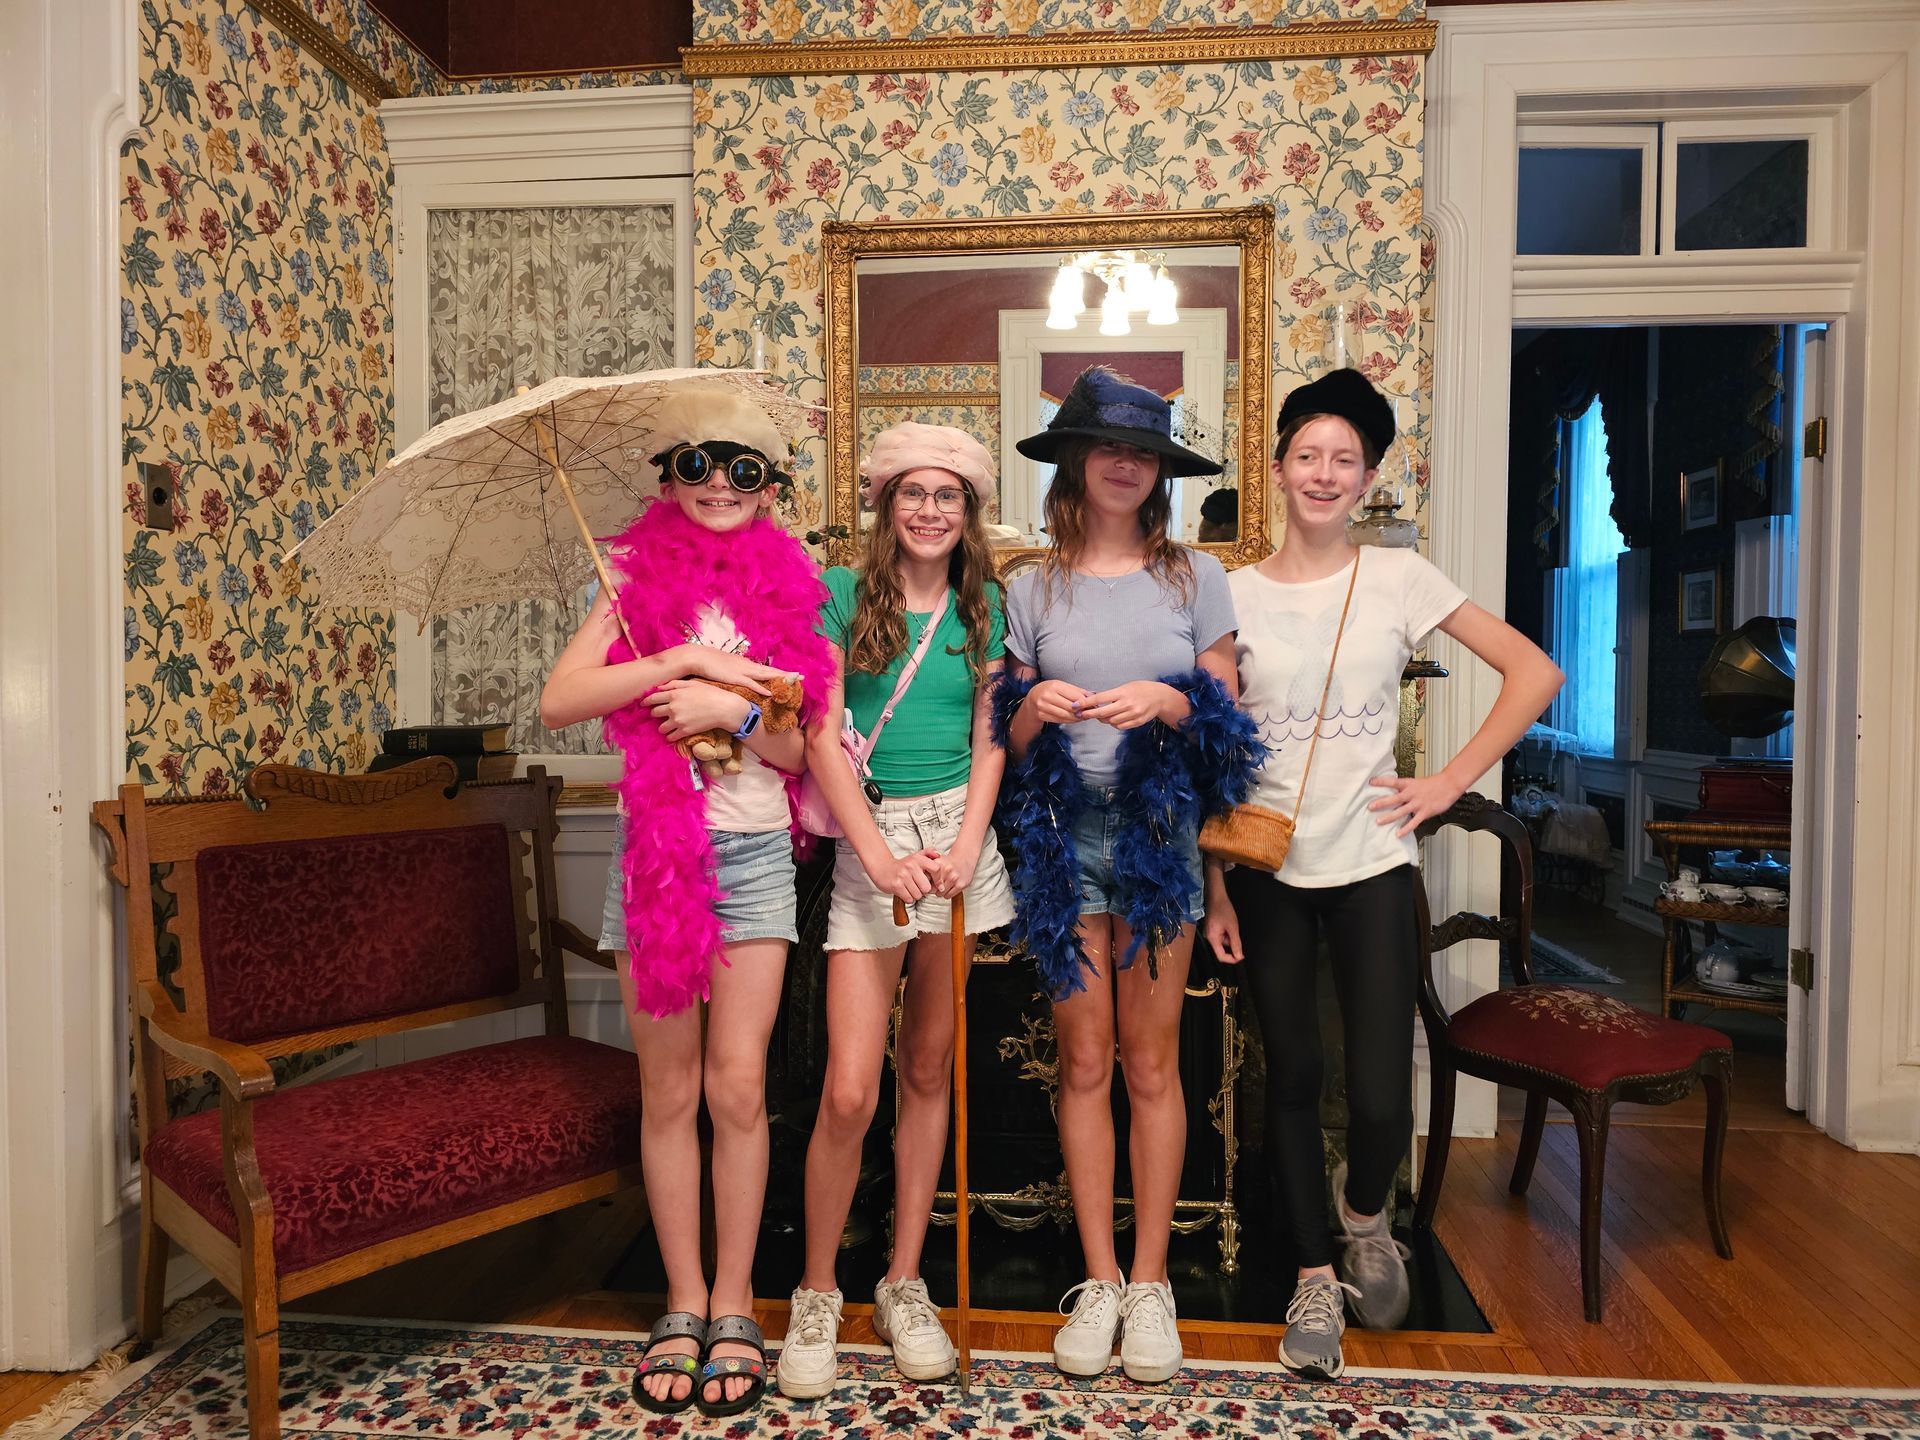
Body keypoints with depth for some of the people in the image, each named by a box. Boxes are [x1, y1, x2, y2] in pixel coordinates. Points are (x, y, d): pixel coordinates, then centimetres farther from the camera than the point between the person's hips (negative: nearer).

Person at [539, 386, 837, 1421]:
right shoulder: (636, 578, 4)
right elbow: (558, 701, -9)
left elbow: (800, 749, 4)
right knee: (668, 1090, 8)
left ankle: (734, 1308, 18)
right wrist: (683, 659, -15)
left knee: (738, 1086, 1)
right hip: (654, 848, 0)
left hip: (754, 852, 0)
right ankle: (684, 1306, 23)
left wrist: (732, 710, -14)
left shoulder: (786, 590, 6)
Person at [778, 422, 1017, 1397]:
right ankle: (816, 1295, 16)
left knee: (928, 1068, 11)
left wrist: (964, 847, -9)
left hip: (958, 834, 3)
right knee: (850, 1092, -6)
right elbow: (822, 739, -5)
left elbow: (988, 739, 6)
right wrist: (882, 854, -16)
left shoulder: (983, 607, 9)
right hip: (868, 834, -3)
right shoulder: (843, 594, 1)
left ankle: (904, 1283, 26)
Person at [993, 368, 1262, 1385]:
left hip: (1158, 827, 0)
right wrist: (1033, 710, -15)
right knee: (1085, 1062, 6)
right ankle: (1098, 1281, 20)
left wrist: (1169, 702, -15)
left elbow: (1228, 716, 4)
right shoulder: (1034, 590, 6)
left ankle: (1150, 1282, 19)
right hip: (1063, 829, 1)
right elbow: (1010, 737, 7)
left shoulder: (1195, 576, 5)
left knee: (1151, 1065, 5)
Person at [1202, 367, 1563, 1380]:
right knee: (1292, 1078, 10)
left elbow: (1535, 672, 2)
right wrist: (1214, 886, 0)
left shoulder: (1399, 578, 0)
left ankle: (1364, 1217, 30)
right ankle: (1314, 1277, 29)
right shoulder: (1235, 595, 2)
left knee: (1381, 1098, -5)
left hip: (1370, 864, -1)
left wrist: (1450, 781, -4)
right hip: (1265, 868, 1)